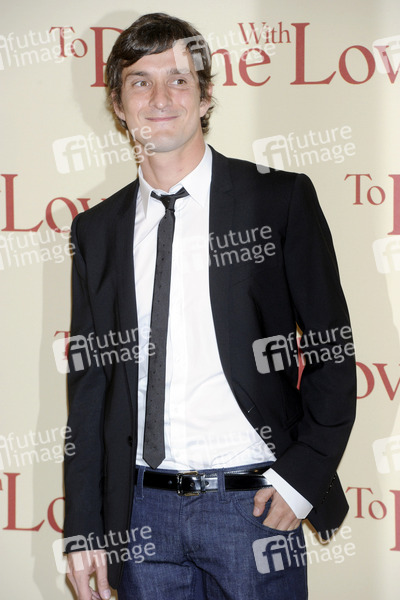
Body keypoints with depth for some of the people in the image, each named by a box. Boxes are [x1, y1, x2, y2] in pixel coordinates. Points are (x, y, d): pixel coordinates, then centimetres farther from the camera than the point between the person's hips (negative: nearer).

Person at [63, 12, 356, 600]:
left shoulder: (281, 198, -1)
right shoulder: (97, 230, 9)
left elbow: (332, 348, 0)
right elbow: (88, 381, 10)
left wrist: (303, 472, -10)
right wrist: (84, 528, 5)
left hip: (254, 505, -3)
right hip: (144, 513, 3)